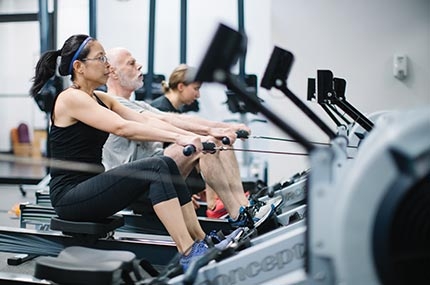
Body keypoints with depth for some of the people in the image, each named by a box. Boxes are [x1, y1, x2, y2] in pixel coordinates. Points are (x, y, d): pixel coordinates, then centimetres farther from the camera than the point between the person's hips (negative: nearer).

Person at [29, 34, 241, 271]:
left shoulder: (100, 99, 13)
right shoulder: (70, 98, -13)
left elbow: (145, 121, 2)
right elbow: (123, 128, -27)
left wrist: (193, 136, -10)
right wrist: (178, 138, -32)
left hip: (91, 187, 8)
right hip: (70, 196, -8)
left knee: (166, 164, -7)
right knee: (155, 168, -23)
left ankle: (200, 241, -5)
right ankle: (188, 254, -24)